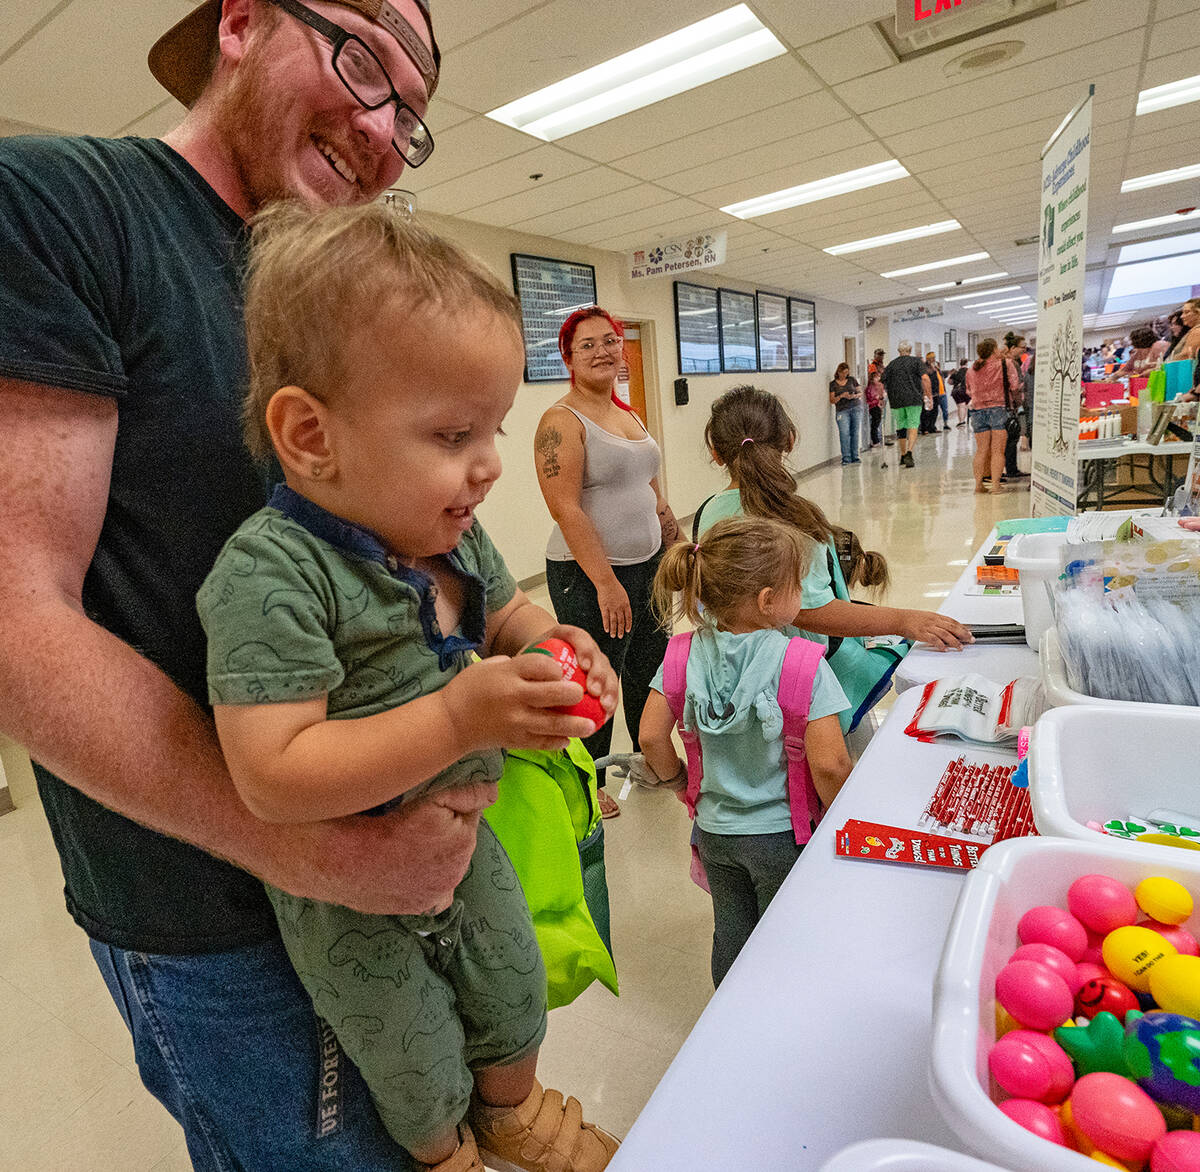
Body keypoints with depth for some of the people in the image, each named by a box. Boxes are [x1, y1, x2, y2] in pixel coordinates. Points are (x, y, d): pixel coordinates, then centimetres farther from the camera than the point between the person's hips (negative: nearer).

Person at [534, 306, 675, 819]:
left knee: (652, 669, 19)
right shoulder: (561, 421, -13)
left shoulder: (628, 415, 13)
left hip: (649, 565, 8)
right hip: (589, 576, -8)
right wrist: (606, 582, -23)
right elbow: (566, 509, -20)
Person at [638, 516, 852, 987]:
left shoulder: (687, 653, -12)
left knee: (731, 937, 25)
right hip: (780, 834, -4)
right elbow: (829, 765, -25)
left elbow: (652, 739, -11)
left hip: (714, 830, 4)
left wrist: (681, 781, 8)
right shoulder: (802, 663, -23)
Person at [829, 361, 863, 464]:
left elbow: (860, 393, 14)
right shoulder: (833, 384, 8)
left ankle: (855, 457, 6)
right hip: (842, 411, -1)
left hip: (856, 408, 2)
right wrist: (841, 396, -13)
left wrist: (855, 396, -8)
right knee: (844, 433, -13)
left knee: (855, 433, 0)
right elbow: (832, 400, 4)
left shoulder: (852, 380, 11)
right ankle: (846, 458, -11)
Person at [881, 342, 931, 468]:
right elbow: (925, 378, -9)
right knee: (913, 426, -4)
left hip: (896, 401, 3)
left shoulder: (891, 364, 12)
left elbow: (882, 382, 7)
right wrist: (929, 396, -7)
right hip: (913, 398, -3)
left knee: (901, 428, 13)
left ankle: (903, 456, 21)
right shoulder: (916, 361, 4)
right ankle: (909, 452, -25)